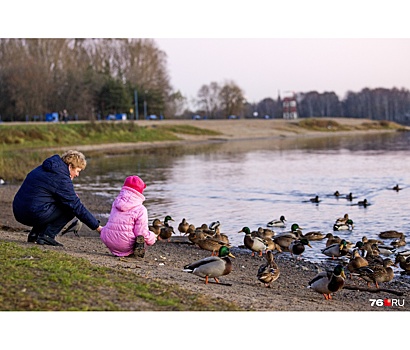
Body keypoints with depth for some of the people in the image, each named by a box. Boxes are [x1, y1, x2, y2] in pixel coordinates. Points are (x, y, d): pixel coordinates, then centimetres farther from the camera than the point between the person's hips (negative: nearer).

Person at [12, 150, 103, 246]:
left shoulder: (42, 169, 16)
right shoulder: (61, 178, -12)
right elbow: (77, 206, -11)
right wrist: (97, 227, -6)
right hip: (35, 215, -9)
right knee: (71, 208, 1)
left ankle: (34, 234, 16)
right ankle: (47, 236, -4)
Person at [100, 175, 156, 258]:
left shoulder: (115, 203, 8)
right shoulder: (141, 210, -10)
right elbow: (143, 233, -8)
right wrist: (153, 237, 14)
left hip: (108, 242, 5)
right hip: (125, 245, -5)